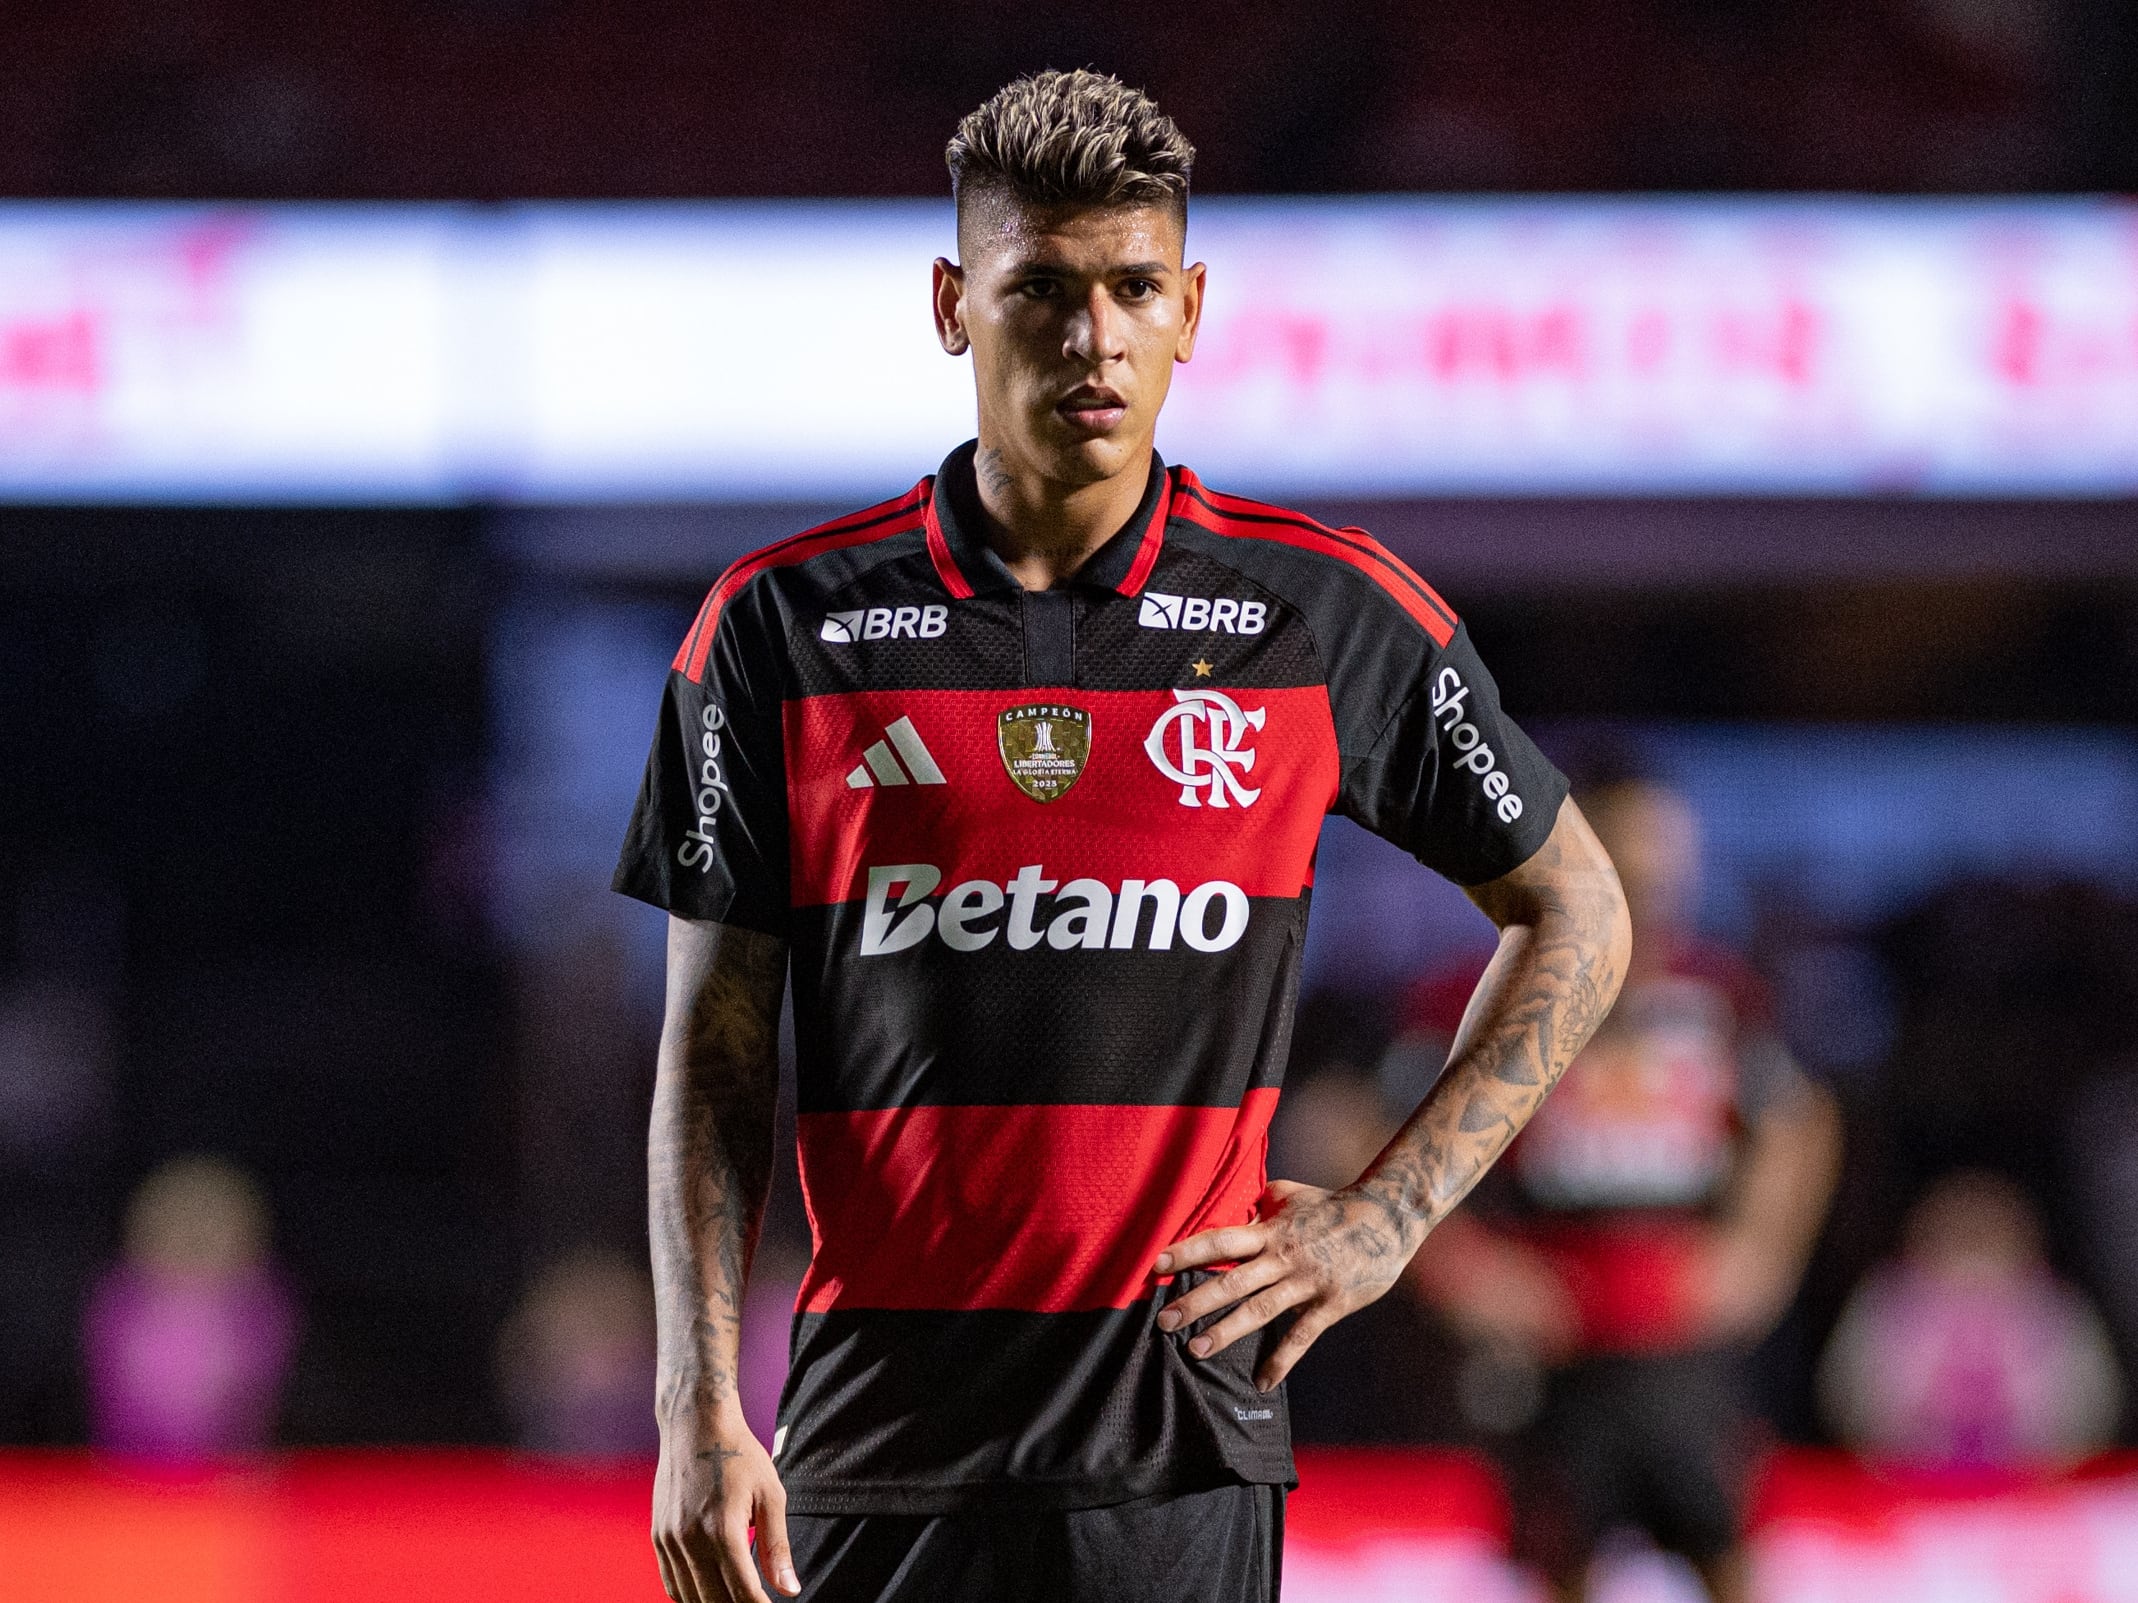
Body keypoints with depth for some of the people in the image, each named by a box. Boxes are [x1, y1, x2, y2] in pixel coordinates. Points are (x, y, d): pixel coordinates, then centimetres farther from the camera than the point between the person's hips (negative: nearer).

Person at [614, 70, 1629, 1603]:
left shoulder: (1328, 612, 3)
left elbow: (1576, 912, 15)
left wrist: (1387, 1214, 5)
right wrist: (700, 1407, -5)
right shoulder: (784, 624, 3)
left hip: (1178, 1458, -1)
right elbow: (713, 1056, 4)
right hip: (872, 1449, 1)